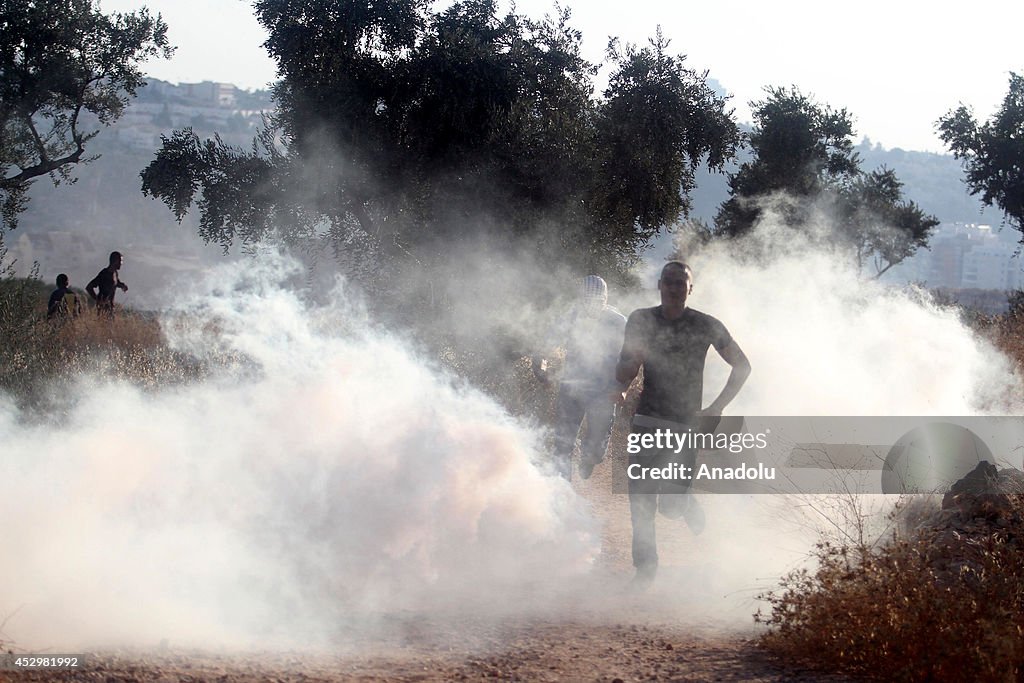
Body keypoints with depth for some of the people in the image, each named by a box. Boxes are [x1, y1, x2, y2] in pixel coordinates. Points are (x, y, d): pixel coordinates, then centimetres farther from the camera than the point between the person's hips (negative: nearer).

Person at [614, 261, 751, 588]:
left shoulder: (706, 326, -1)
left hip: (686, 425, -2)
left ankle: (688, 504, 27)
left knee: (671, 505, -9)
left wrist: (717, 408, 0)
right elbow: (622, 375, 5)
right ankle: (645, 567, 9)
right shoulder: (641, 321, 3)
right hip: (647, 421, 2)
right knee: (640, 500, -4)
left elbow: (742, 365, 8)